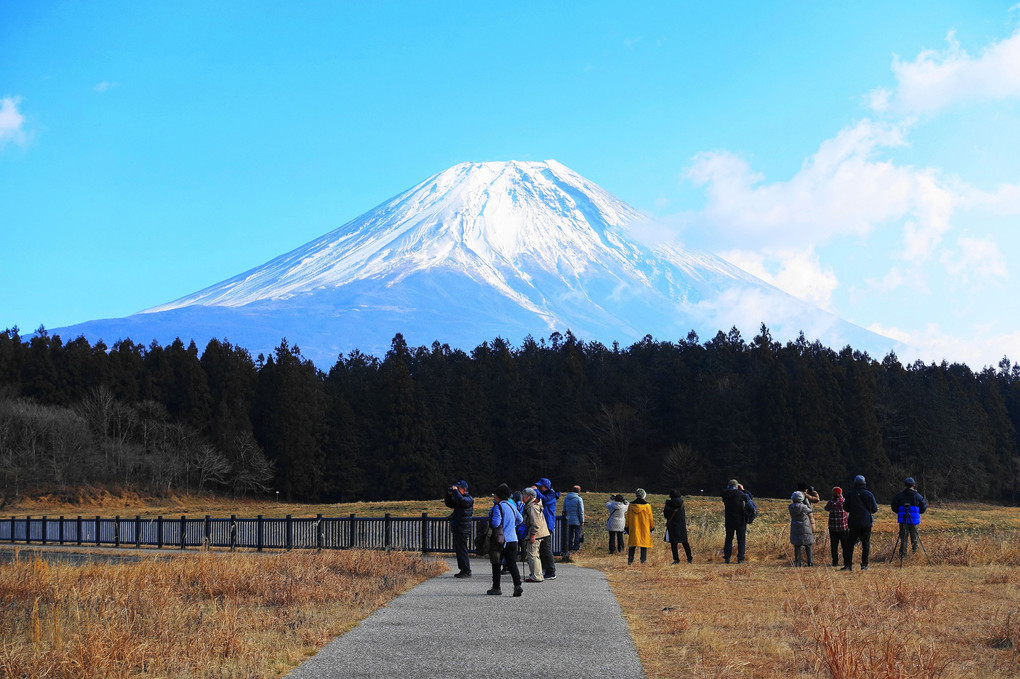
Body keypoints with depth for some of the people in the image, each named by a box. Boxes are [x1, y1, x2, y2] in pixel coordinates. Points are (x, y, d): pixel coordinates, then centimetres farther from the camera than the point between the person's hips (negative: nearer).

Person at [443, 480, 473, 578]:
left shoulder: (468, 499, -10)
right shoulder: (460, 498, 18)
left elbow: (460, 499, -31)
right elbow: (449, 504, 26)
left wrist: (455, 490, -16)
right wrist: (449, 494, 10)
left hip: (462, 530, -10)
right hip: (457, 529, 10)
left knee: (462, 550, -9)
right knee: (458, 550, 12)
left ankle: (466, 571, -7)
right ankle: (463, 570, 17)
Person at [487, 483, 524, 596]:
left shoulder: (498, 507, -12)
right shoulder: (512, 506, 12)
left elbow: (495, 523, -20)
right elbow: (520, 519, 24)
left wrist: (488, 522, 0)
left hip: (500, 540, -6)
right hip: (512, 539, 6)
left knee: (496, 564, 6)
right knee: (512, 564, 3)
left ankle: (496, 588, 12)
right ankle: (517, 585, -13)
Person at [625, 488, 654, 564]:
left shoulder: (631, 506, -2)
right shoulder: (647, 506, -6)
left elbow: (628, 518, 5)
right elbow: (650, 519, 2)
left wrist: (627, 528, 14)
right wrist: (652, 527, 15)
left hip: (633, 529, 2)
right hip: (645, 529, -2)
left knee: (632, 545, 7)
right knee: (644, 544, 5)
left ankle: (630, 560, 4)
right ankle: (643, 560, 3)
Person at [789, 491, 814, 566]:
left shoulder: (791, 507, -9)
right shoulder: (804, 507, -18)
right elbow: (810, 510, 2)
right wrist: (806, 500, 3)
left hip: (795, 528, 3)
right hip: (805, 528, -3)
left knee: (797, 546, 8)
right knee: (808, 546, 8)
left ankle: (797, 563, 5)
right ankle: (810, 562, 8)